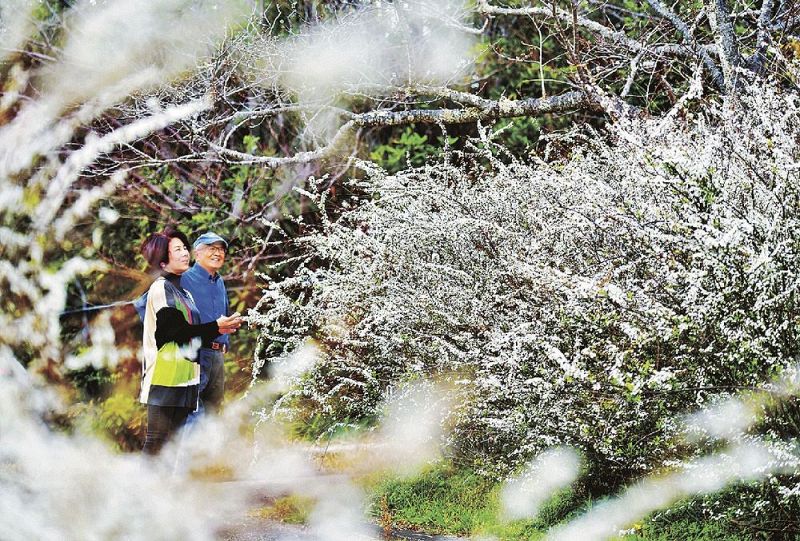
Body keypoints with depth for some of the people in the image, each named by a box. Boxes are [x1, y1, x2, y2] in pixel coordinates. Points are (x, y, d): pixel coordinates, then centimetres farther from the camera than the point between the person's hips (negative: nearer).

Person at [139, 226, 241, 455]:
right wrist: (215, 327, -13)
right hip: (165, 378, -9)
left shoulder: (182, 290, 21)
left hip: (184, 376, 9)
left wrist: (218, 329, 1)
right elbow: (176, 330, -16)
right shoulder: (161, 288, -8)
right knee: (156, 442, -10)